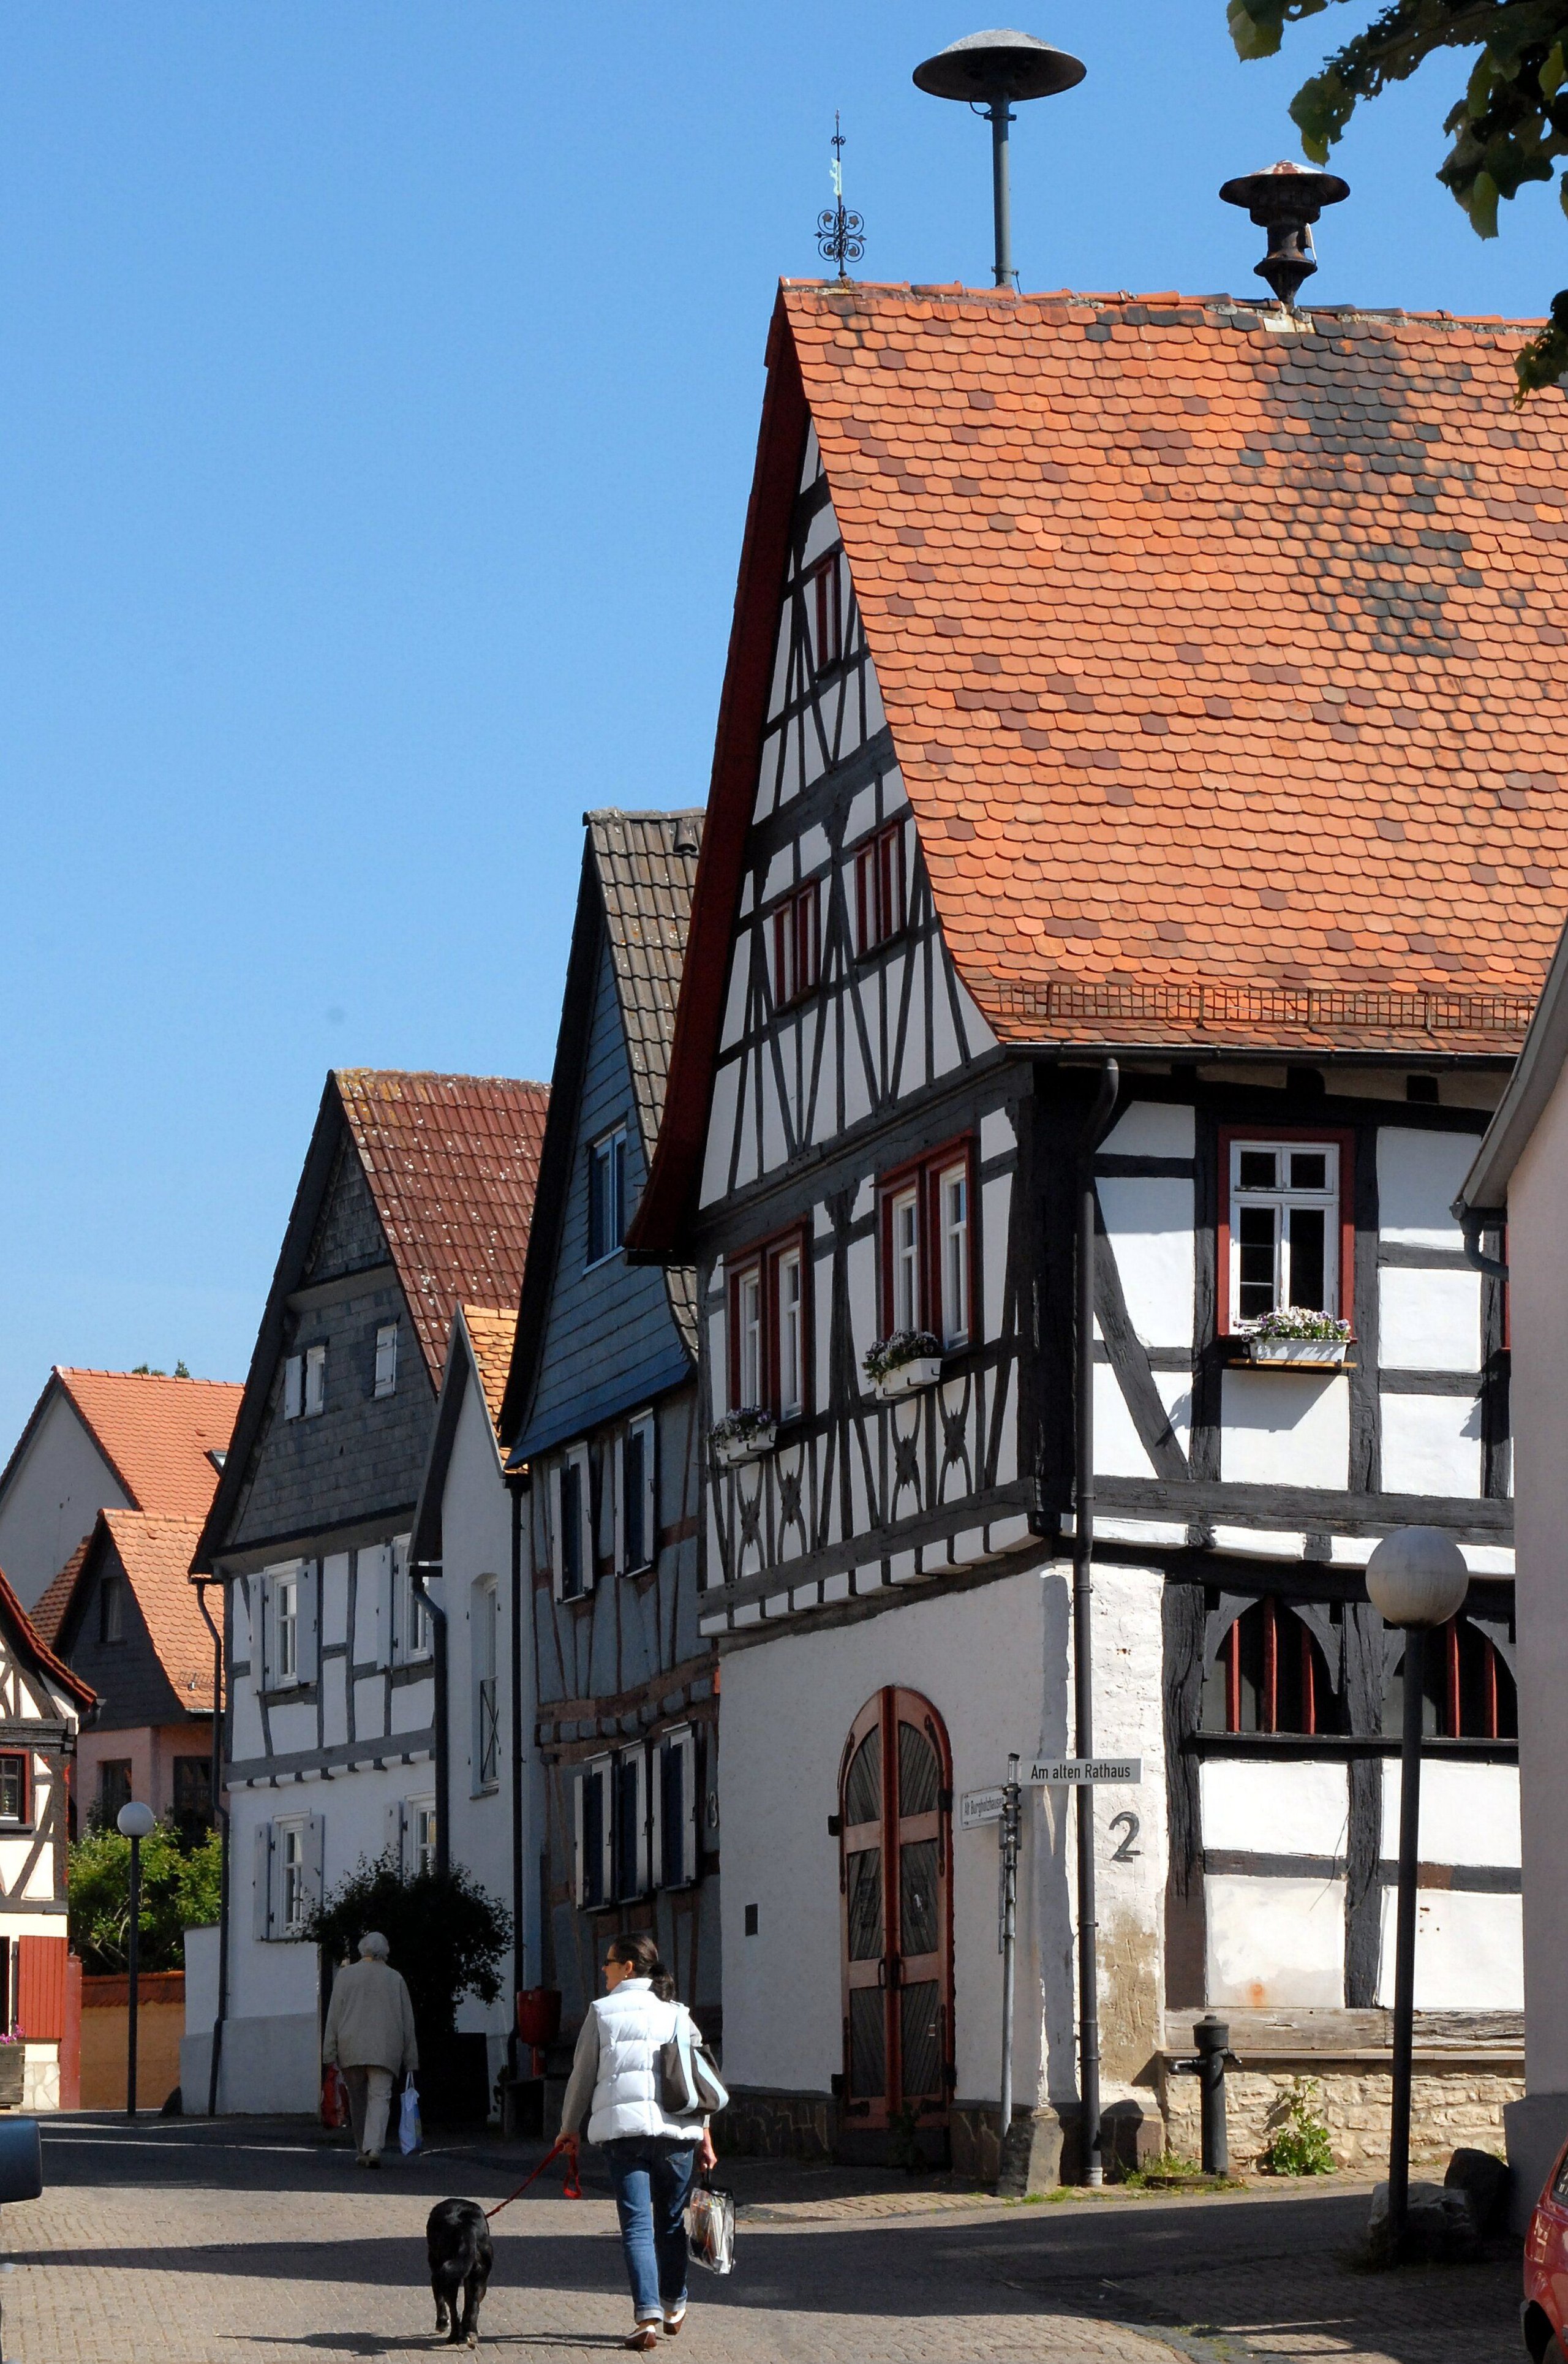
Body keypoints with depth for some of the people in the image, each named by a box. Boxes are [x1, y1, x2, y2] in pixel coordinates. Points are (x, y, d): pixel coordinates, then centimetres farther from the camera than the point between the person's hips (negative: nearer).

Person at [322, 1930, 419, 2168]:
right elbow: (407, 2021, 9)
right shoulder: (395, 1979, 9)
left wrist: (330, 2053, 3)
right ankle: (373, 2148, -26)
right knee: (380, 2097, -7)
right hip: (385, 2050, -1)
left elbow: (334, 2016, 3)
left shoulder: (345, 1976, 8)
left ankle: (363, 2151, 15)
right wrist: (410, 2058, 13)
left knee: (358, 2101, 12)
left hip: (352, 2049, 1)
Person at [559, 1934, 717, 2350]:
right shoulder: (677, 2013, 12)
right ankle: (674, 2308, 31)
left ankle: (648, 2317, -18)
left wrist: (569, 2128, 20)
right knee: (672, 2222, 18)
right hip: (677, 2129, 3)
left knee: (637, 2225, -5)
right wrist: (704, 2135, 12)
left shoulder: (603, 2011, 4)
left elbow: (582, 2075, 8)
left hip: (624, 2128, -3)